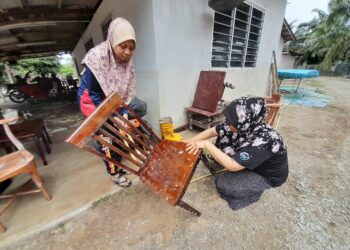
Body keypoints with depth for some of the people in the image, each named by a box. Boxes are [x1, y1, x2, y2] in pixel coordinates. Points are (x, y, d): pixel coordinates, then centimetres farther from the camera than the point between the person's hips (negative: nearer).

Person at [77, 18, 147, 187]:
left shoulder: (127, 61, -11)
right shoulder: (96, 59, -28)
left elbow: (128, 90, -10)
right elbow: (94, 95, -25)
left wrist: (125, 113, -24)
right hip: (91, 99, -5)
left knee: (141, 108, -7)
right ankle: (114, 171, 7)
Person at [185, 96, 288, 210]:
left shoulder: (262, 140, -40)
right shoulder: (243, 126, -21)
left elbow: (232, 165, -40)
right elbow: (212, 131, -14)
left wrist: (206, 144, -38)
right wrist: (191, 141, -21)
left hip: (269, 175, -6)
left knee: (222, 183, -17)